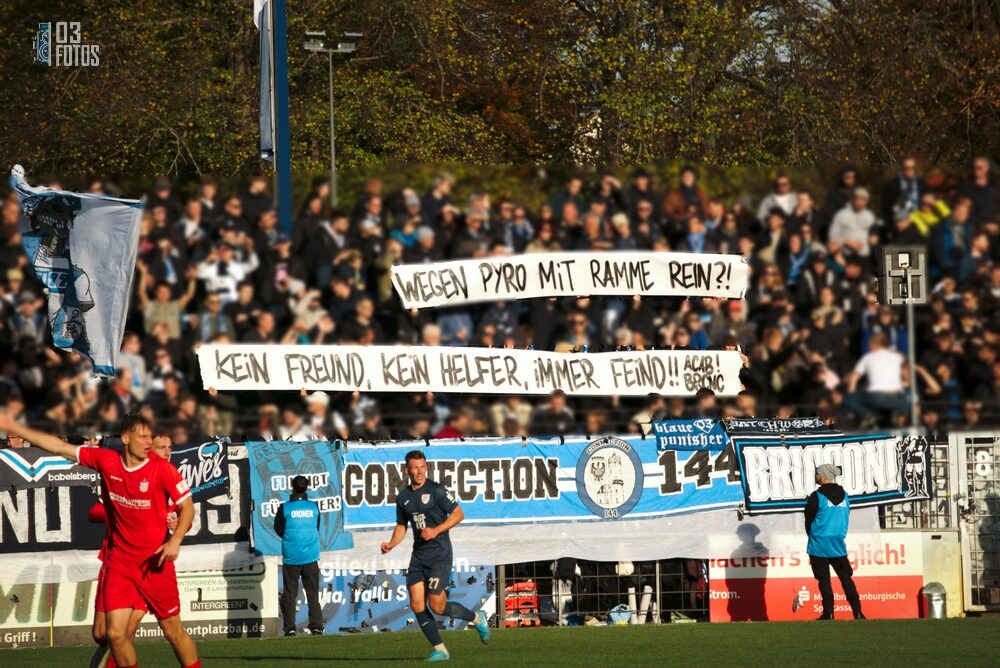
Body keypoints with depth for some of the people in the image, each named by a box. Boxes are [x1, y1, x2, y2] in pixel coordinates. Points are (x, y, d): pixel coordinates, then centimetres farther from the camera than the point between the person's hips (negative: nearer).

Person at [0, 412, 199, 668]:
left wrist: (175, 540, -21)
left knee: (173, 631, 3)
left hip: (155, 562, -3)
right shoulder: (106, 461, -4)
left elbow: (187, 507, -4)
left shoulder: (162, 469, -12)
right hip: (118, 561, 3)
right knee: (115, 634, -4)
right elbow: (59, 447, 2)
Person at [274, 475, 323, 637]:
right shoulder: (314, 507, 0)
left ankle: (290, 628, -2)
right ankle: (316, 627, 2)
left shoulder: (285, 508, -8)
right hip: (310, 557, 2)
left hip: (291, 558, -2)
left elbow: (278, 530, 4)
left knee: (289, 594, 3)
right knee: (313, 593, 7)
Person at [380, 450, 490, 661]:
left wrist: (436, 531, -16)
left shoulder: (436, 491, -8)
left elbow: (458, 514, -5)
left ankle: (477, 619, 16)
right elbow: (401, 526, 20)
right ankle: (440, 650, 4)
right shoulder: (403, 498, 10)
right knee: (417, 604, -4)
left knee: (437, 606, -10)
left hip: (439, 554, -6)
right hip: (418, 555, 6)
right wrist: (391, 544, 1)